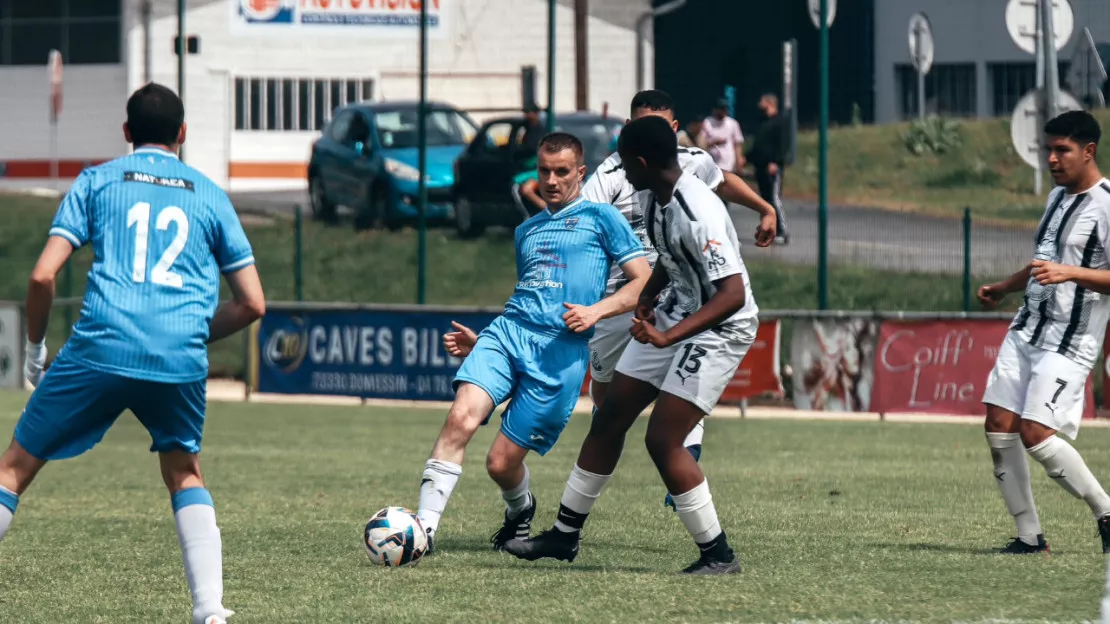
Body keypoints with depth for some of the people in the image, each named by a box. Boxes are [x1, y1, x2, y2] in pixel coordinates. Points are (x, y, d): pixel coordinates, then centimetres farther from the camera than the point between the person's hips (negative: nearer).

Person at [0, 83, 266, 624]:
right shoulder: (210, 196, 18)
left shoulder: (97, 181, 13)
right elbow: (252, 303, 15)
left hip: (101, 350, -2)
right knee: (185, 473, 25)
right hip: (181, 363, 2)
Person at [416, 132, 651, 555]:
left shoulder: (600, 218, 9)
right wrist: (478, 342, 22)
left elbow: (644, 282, 3)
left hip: (561, 351, -5)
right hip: (507, 332, 5)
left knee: (502, 463, -7)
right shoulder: (527, 230, 27)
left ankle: (520, 511, 29)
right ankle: (425, 526, -28)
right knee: (462, 416, -25)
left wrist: (596, 311, -12)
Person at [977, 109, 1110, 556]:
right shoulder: (1058, 196, 16)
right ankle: (1029, 535, 6)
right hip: (1027, 330, 9)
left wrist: (1071, 273, -32)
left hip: (1070, 343, -9)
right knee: (999, 426, -1)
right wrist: (1003, 289, 26)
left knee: (1035, 434, -17)